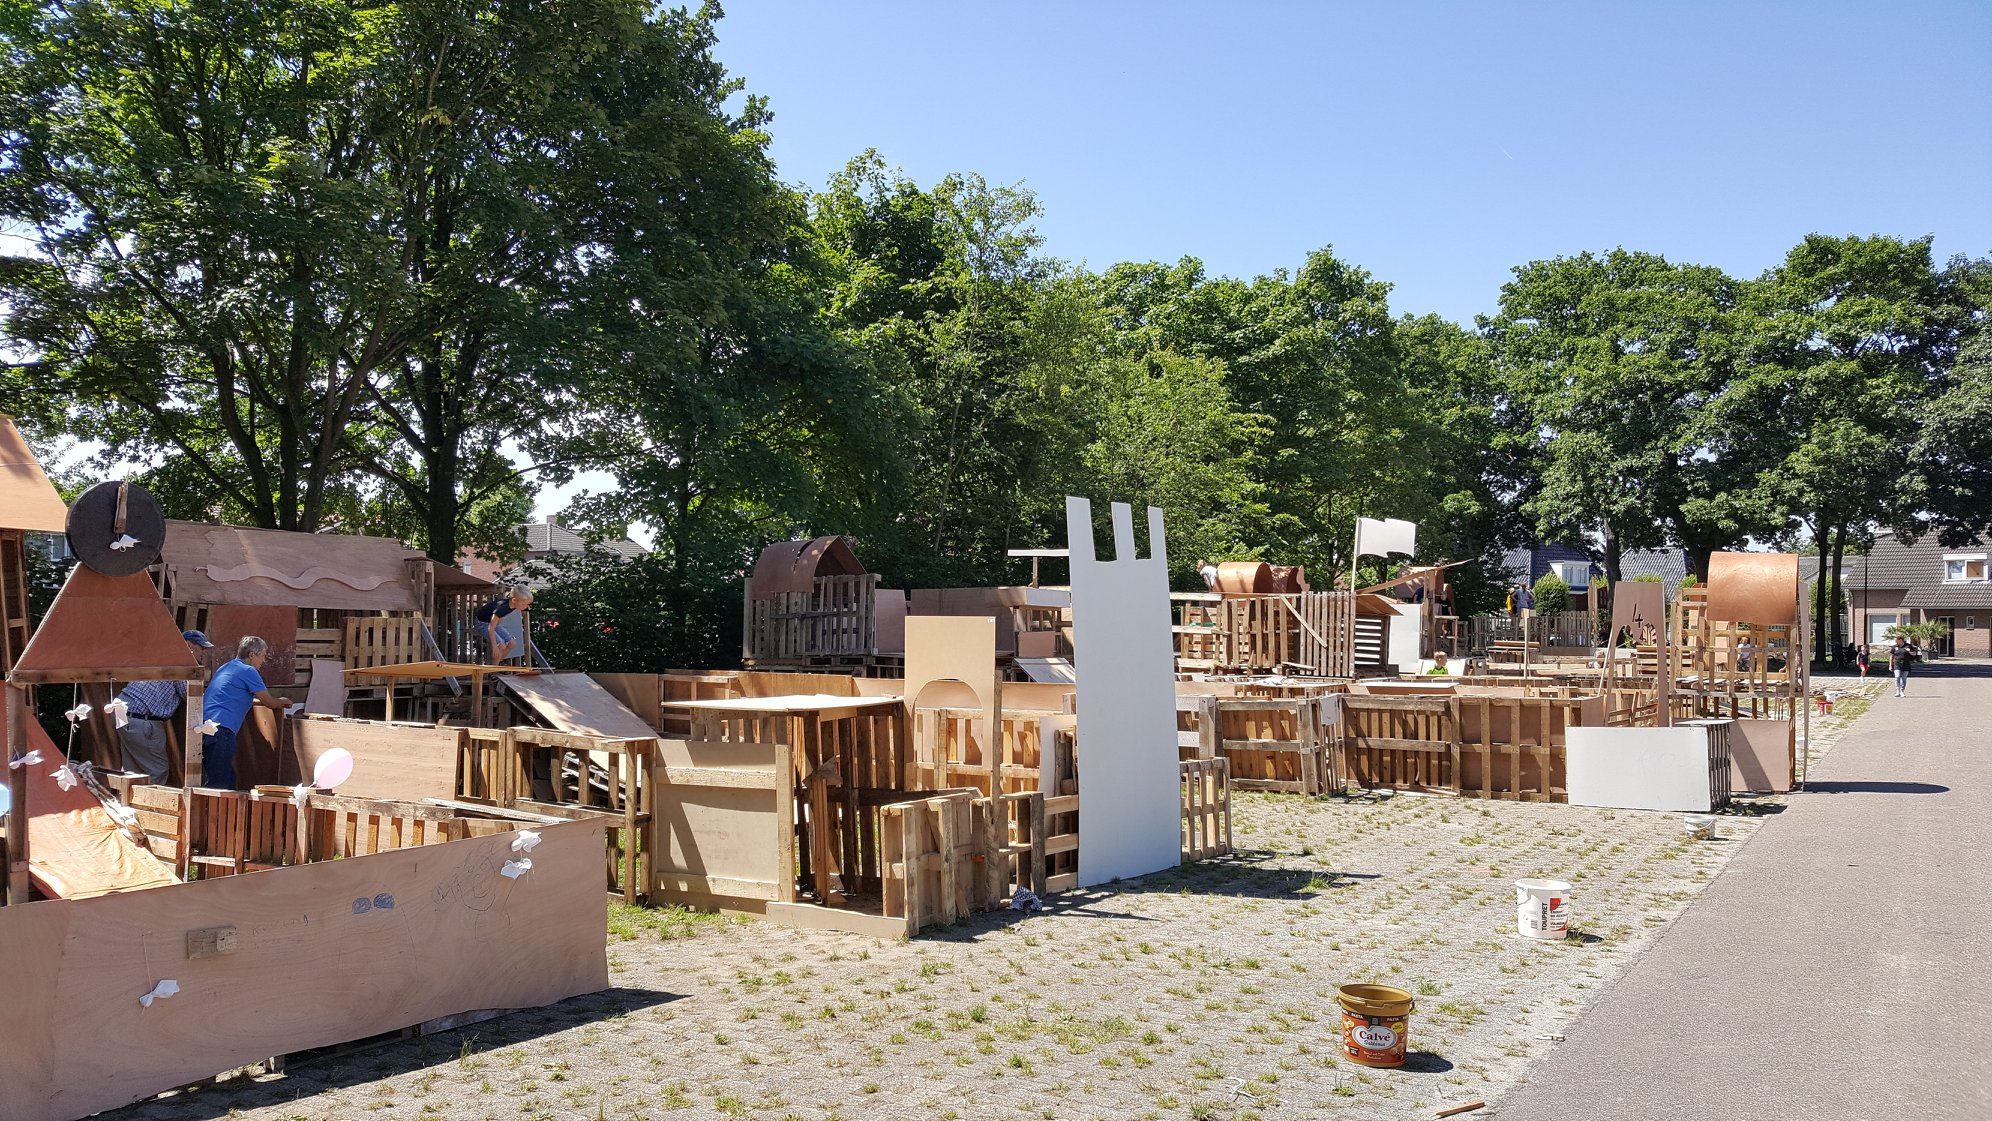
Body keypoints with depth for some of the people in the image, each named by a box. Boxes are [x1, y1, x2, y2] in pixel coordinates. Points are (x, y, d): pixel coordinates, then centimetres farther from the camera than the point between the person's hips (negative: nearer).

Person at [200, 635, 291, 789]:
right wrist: (282, 702, 25)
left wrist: (275, 703, 38)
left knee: (228, 781, 14)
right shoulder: (248, 671, -3)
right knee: (218, 784, -11)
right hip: (220, 729, -9)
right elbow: (269, 702, 2)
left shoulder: (226, 667, 25)